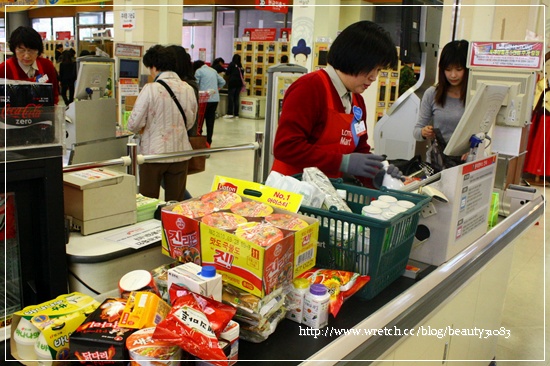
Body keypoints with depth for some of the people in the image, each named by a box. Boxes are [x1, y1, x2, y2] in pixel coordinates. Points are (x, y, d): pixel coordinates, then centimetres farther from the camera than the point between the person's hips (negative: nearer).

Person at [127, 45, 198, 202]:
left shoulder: (150, 89, -13)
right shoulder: (188, 89, 0)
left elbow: (134, 125, -12)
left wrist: (144, 128, 9)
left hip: (153, 153, -4)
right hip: (180, 152, 4)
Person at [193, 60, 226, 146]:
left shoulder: (199, 71, -1)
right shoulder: (213, 70, 17)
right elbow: (222, 82, 18)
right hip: (215, 99, 5)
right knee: (211, 120, 8)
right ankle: (208, 141, 10)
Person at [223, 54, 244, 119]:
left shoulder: (231, 64, -4)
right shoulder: (240, 66, 8)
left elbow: (228, 73, -3)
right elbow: (242, 75, 10)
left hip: (232, 82, -5)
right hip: (239, 83, 5)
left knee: (230, 97, -4)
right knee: (236, 98, 7)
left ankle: (230, 113, -10)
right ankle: (236, 114, 8)